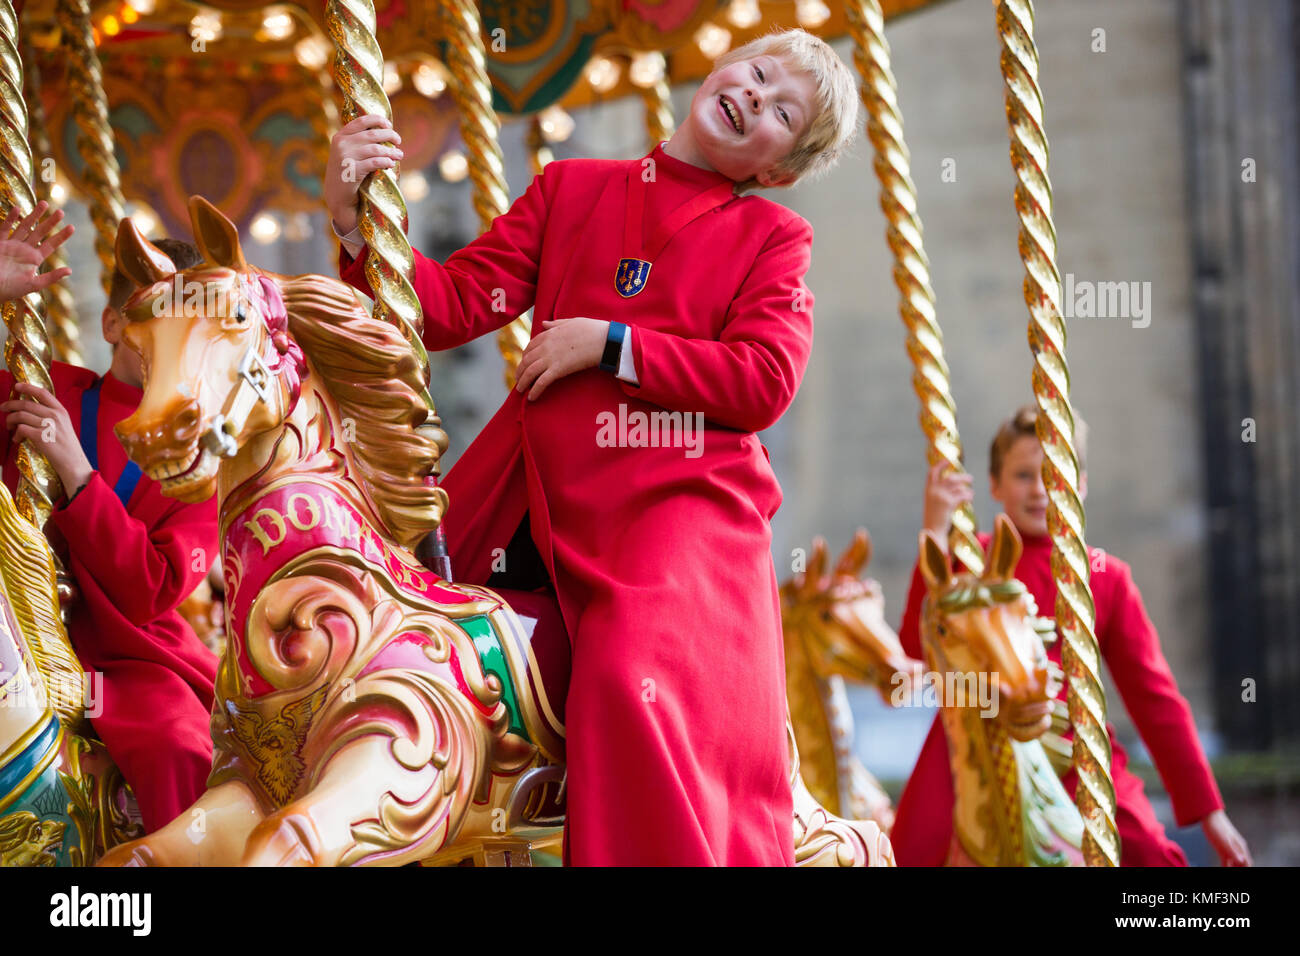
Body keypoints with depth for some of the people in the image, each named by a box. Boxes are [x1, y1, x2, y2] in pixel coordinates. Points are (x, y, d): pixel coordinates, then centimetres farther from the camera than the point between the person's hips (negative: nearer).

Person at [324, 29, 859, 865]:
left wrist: (608, 344, -9)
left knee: (637, 679, -28)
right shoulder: (569, 188, 18)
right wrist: (356, 221, -7)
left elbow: (763, 384, -4)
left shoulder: (774, 237, 10)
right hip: (540, 492, 4)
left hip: (678, 500, -4)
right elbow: (456, 306, 9)